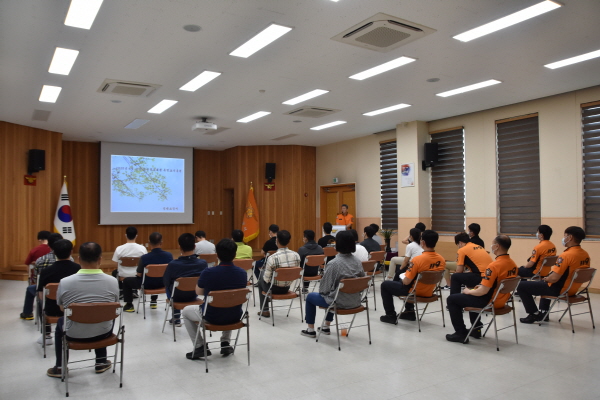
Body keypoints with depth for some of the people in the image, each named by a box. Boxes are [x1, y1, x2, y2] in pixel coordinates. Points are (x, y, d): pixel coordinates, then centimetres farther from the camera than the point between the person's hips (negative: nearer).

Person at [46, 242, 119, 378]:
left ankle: (60, 367, 38)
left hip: (75, 335, 0)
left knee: (61, 322, 34)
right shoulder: (112, 281, -16)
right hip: (103, 333, 1)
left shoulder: (65, 282, -18)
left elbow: (62, 309, 1)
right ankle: (101, 362, 39)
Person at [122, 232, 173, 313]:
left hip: (147, 285, -3)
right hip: (163, 284, 4)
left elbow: (139, 274, -14)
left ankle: (129, 305, 30)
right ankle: (153, 301, 48)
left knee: (126, 281, 23)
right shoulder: (169, 255, -18)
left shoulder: (144, 258, -27)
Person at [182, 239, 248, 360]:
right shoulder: (242, 273, -11)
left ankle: (200, 347, 20)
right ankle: (225, 343, 31)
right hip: (235, 317, 4)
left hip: (212, 317, -3)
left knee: (186, 311, 25)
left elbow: (199, 292, -2)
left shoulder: (208, 273, -21)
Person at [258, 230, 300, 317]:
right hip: (287, 288, 5)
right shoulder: (296, 255, -13)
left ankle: (265, 310, 31)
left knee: (261, 281, 30)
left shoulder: (272, 258, -28)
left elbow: (266, 279, -18)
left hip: (274, 289, -5)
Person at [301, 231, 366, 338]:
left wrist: (322, 291, 8)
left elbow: (324, 288, -14)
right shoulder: (358, 262, -4)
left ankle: (311, 330, 29)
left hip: (339, 302, -6)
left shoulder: (333, 264, -23)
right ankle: (326, 327, 45)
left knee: (310, 297, 20)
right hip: (355, 301, 6)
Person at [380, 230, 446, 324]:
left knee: (385, 285, 14)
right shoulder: (442, 260, -9)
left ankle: (391, 315, 18)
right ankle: (410, 311, 36)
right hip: (429, 292, 7)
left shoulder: (417, 259, -29)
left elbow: (406, 282, -23)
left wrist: (403, 278, 0)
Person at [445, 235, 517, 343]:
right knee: (472, 295, 35)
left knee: (452, 299, 2)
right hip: (502, 301, 9)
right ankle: (476, 329, 36)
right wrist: (482, 286, 15)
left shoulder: (494, 265, -27)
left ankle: (461, 334, 5)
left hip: (490, 302, -9)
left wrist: (469, 291, -8)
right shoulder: (513, 264, 1)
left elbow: (483, 291, -27)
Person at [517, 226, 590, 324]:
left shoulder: (566, 255, -27)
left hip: (559, 290, -9)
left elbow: (554, 278, -29)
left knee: (521, 286, -2)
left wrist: (545, 279, -5)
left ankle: (534, 314, 8)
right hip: (573, 290, 9)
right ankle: (544, 312, 37)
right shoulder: (585, 255, 0)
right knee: (544, 283, 38)